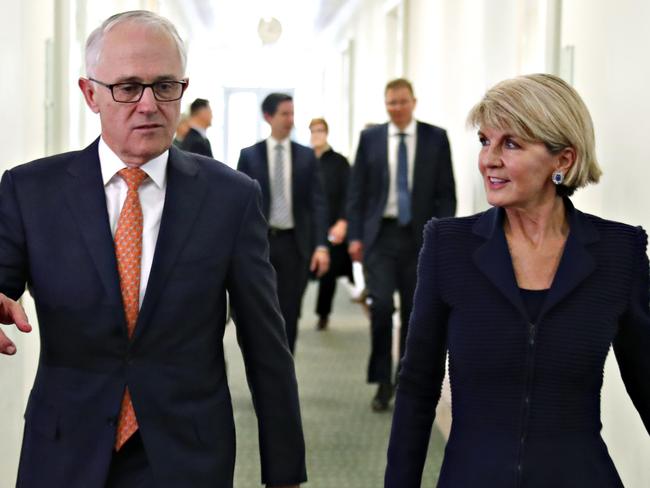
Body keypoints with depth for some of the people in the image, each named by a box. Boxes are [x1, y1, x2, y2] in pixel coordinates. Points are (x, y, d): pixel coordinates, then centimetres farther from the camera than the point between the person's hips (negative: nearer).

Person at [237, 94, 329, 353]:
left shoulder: (306, 156, 5)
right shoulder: (249, 155, 2)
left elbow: (318, 204, 2)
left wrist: (321, 245, -8)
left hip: (293, 244, 1)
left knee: (289, 316, 3)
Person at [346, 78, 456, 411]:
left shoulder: (436, 138, 3)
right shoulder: (370, 138, 5)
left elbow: (446, 192, 2)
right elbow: (357, 190, 6)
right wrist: (355, 235, -1)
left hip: (419, 236, 0)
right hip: (380, 234, 0)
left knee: (414, 312, 7)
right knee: (381, 305, -11)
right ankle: (383, 382, 1)